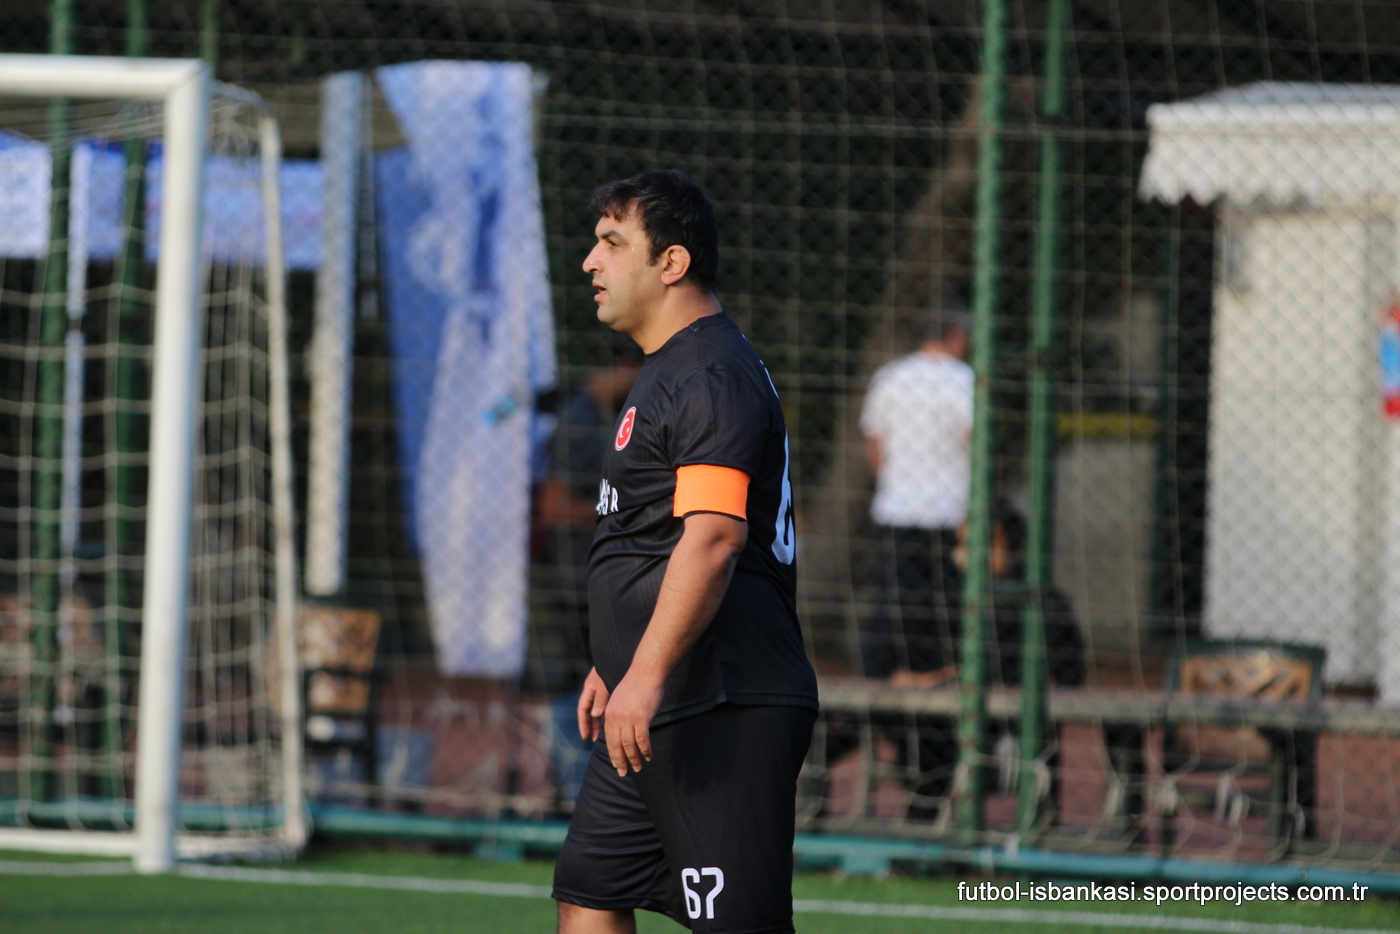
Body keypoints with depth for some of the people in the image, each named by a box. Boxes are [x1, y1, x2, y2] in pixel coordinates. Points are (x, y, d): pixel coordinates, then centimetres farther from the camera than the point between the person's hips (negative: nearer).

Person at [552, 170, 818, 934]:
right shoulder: (669, 372, 20)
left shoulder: (711, 377, -14)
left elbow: (712, 537, -26)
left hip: (723, 715, -11)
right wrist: (614, 665, 33)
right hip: (656, 718, 11)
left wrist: (645, 676, -31)